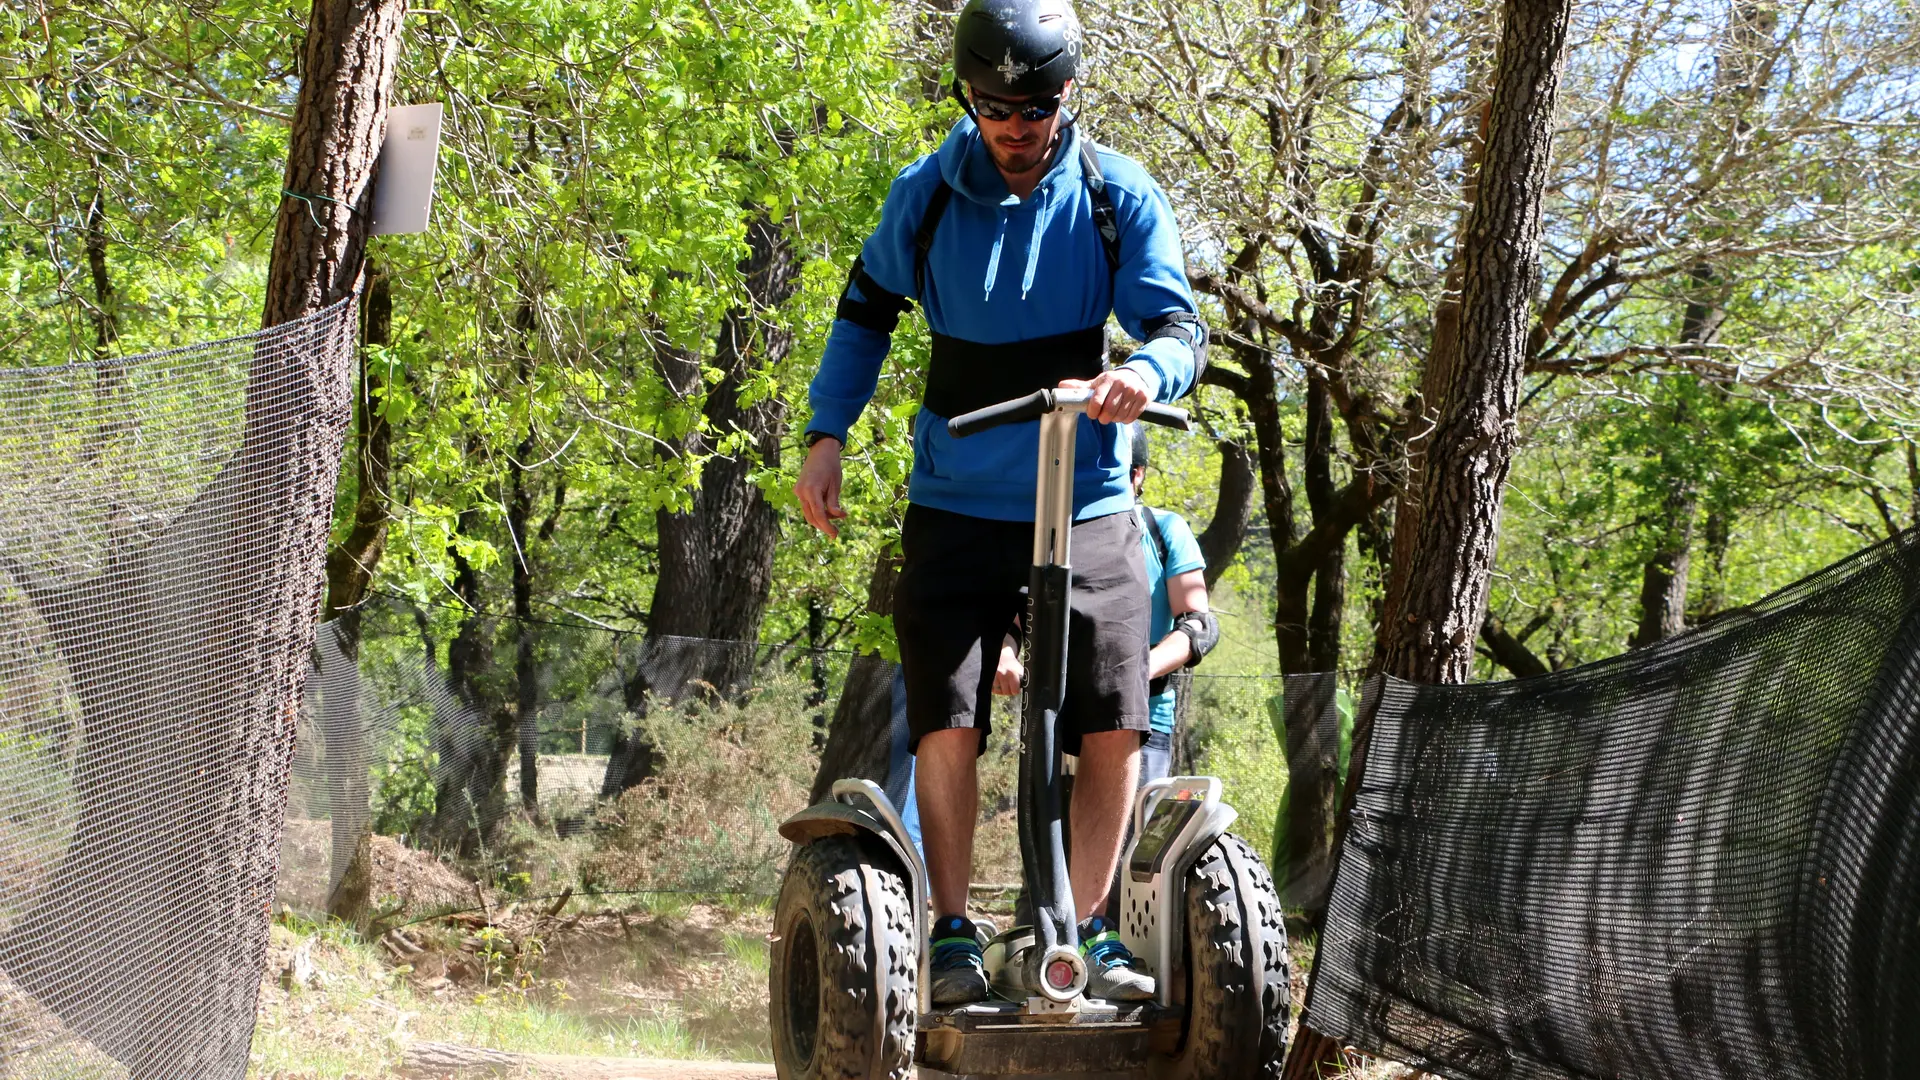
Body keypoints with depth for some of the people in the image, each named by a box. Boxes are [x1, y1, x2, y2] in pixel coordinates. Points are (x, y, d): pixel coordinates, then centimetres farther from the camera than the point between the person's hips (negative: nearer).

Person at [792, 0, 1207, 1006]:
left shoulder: (1117, 197, -4)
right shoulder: (927, 195, -1)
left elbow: (1179, 324, -10)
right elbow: (865, 313, 11)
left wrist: (1146, 373, -34)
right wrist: (827, 434, 0)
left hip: (1085, 507, 0)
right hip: (956, 508, 0)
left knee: (1115, 725, -4)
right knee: (946, 724, -9)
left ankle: (1085, 926, 11)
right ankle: (951, 933, 2)